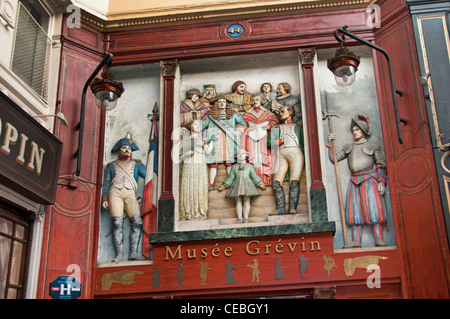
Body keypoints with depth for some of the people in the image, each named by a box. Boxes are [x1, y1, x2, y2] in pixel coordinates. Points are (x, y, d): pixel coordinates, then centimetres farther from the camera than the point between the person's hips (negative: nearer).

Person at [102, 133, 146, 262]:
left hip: (130, 194, 1)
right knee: (117, 223, -13)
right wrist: (105, 199, 6)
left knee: (137, 222, -17)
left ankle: (133, 252, -17)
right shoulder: (112, 165, 24)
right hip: (115, 193, 0)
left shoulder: (136, 164, 24)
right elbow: (107, 182, 18)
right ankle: (119, 254, -15)